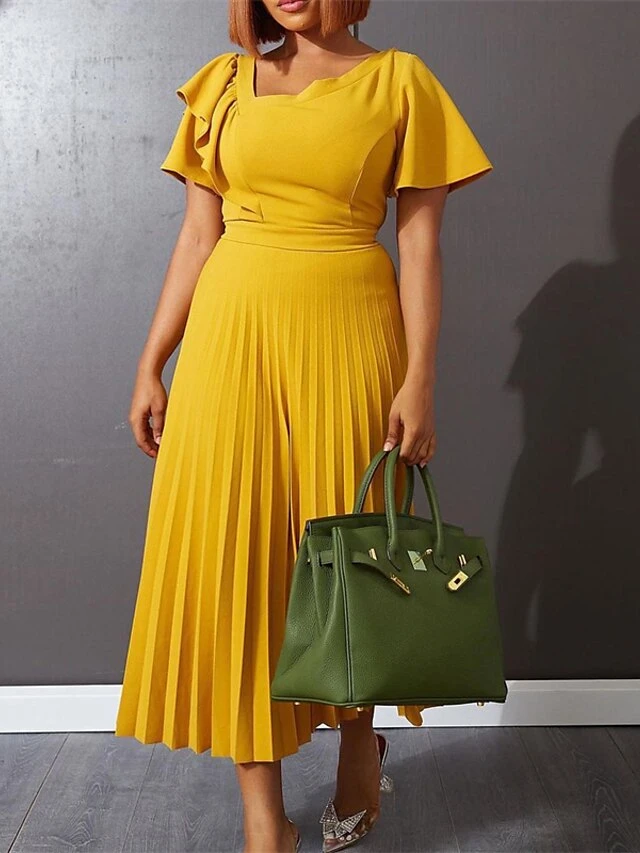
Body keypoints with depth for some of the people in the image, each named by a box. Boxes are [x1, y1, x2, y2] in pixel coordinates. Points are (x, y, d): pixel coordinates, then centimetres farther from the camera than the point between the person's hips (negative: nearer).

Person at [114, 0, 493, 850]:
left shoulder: (399, 80, 3)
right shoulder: (225, 83, 11)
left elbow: (420, 243, -2)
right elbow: (198, 236, 10)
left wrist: (419, 380, -9)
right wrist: (151, 365, 6)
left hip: (347, 332, -2)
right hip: (232, 332, 2)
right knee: (234, 552, 0)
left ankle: (360, 742, 34)